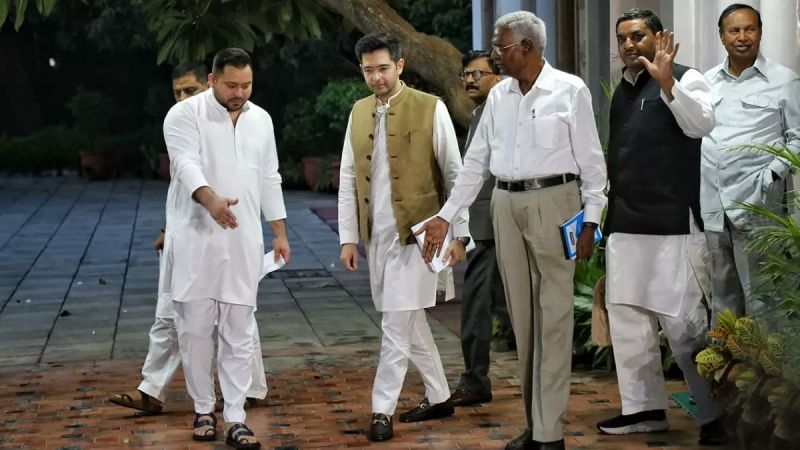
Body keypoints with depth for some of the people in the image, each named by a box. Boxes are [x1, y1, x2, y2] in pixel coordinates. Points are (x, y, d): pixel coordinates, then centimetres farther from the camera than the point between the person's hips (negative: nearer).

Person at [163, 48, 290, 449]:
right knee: (195, 326, 2)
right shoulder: (185, 115, -6)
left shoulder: (261, 120, 10)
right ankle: (203, 409, 18)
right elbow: (186, 164, -21)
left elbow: (269, 179, 16)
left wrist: (280, 232, 14)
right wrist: (211, 199, -40)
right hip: (195, 237, -3)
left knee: (239, 330, 0)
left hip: (242, 240, 3)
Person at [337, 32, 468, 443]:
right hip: (376, 236, 6)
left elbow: (454, 174, -4)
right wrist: (348, 237, 7)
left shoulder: (430, 109, -6)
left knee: (397, 323, -7)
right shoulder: (359, 112, 9)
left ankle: (382, 409, -1)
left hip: (414, 233, -6)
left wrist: (459, 234, -6)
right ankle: (438, 397, 27)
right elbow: (347, 178, 11)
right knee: (409, 321, 14)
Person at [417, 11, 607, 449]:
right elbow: (475, 162, 14)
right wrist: (445, 216, 10)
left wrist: (591, 219, -8)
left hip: (552, 201, -5)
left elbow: (591, 160, -3)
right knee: (521, 316, 9)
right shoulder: (498, 96, 11)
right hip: (506, 205, 5)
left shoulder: (569, 90, -4)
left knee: (552, 316, -4)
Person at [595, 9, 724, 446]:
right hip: (625, 225, 7)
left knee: (683, 321, -8)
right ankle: (644, 407, 17)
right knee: (626, 316, 8)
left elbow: (702, 124, -21)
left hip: (672, 222, -7)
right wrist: (607, 213, 21)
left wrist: (667, 83, -33)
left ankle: (716, 411, 3)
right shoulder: (621, 92, 17)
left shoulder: (684, 79, -3)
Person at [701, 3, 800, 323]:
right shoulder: (707, 81, 13)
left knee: (758, 292, -4)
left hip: (756, 203, -4)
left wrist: (772, 174, -12)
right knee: (720, 289, 13)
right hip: (710, 201, 4)